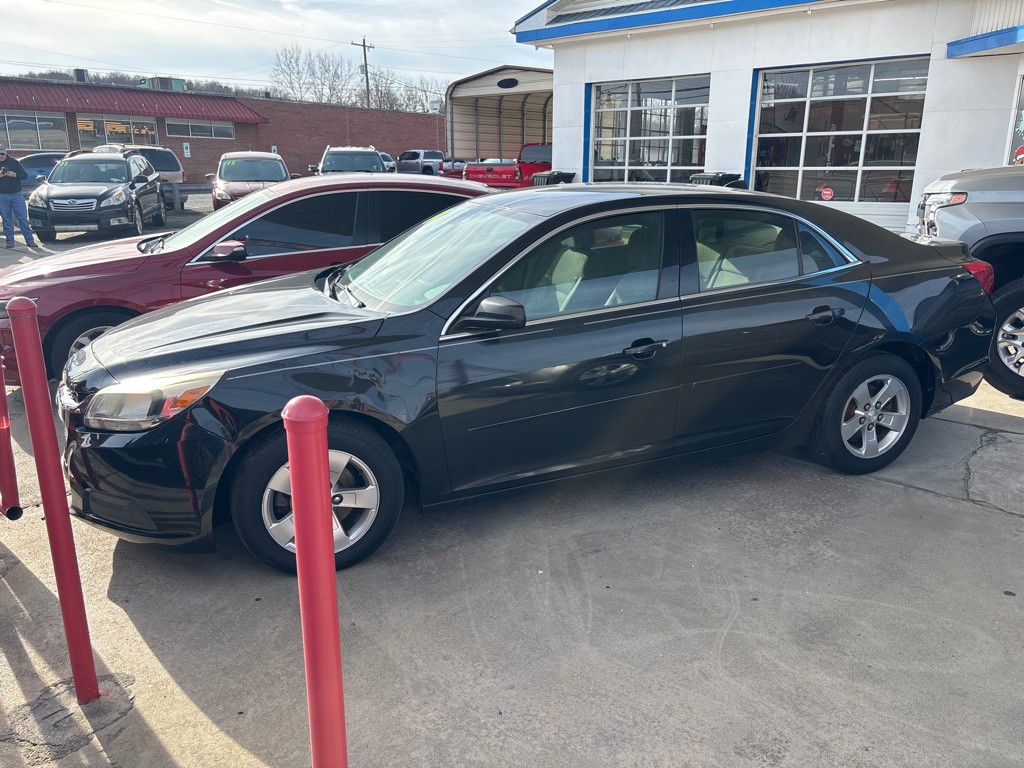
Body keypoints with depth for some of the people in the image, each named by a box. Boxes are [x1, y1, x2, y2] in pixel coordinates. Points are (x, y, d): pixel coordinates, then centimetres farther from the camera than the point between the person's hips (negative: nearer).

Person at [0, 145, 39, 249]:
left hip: (16, 194, -1)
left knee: (23, 218, -4)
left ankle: (30, 240, -4)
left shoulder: (14, 162, 6)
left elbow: (25, 175, 3)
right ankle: (9, 241, 8)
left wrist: (14, 174, -14)